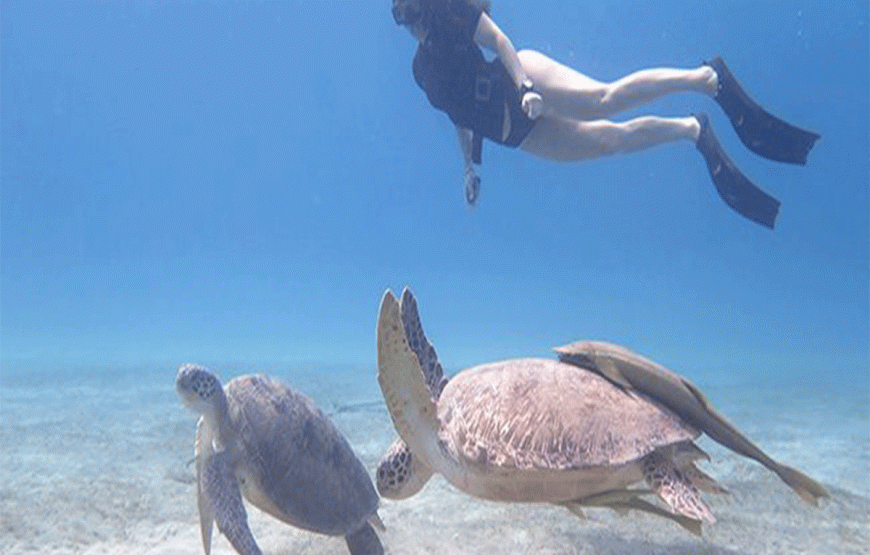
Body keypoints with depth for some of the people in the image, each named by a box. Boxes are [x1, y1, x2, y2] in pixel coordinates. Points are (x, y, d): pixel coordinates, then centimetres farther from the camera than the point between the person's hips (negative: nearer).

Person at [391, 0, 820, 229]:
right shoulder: (422, 68, 22)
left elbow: (498, 39, -5)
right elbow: (462, 116, 27)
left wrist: (521, 83, -21)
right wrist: (470, 167, 23)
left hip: (521, 81, -5)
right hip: (515, 130, 5)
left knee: (603, 98, -29)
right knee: (609, 139, -5)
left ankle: (708, 77, -23)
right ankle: (694, 131, 6)